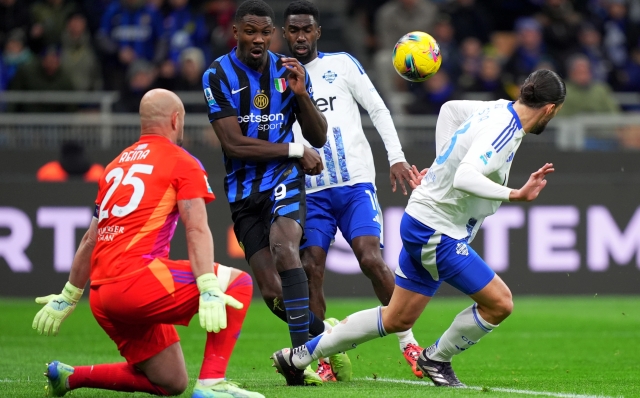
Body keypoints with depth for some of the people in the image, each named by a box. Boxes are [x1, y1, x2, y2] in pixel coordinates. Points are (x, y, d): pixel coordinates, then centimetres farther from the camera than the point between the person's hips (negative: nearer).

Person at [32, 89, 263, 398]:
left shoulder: (117, 164, 24)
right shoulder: (182, 163, 3)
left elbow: (91, 239, 28)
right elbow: (196, 230, -11)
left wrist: (67, 298, 34)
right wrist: (209, 290, -22)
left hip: (102, 297, 8)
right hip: (137, 277, -8)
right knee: (238, 282, -1)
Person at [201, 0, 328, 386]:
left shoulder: (289, 70, 2)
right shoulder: (218, 75, -7)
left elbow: (319, 139, 2)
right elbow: (234, 144, -14)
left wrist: (302, 94, -15)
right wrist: (296, 150, -13)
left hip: (284, 180, 0)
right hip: (244, 191, 0)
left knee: (284, 249, -30)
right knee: (273, 293, -7)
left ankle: (303, 353, -28)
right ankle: (325, 333, 20)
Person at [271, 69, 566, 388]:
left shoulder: (497, 109, 3)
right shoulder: (502, 129, -25)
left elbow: (450, 108, 23)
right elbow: (465, 178, -39)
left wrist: (443, 164, 21)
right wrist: (516, 195, -40)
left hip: (422, 225, 10)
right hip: (436, 232, -10)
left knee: (397, 319, 16)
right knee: (499, 303, -8)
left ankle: (299, 355, 23)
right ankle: (435, 359, 13)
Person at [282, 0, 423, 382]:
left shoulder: (342, 64, 5)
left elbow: (378, 109, 7)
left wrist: (397, 157, -1)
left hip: (355, 183, -2)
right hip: (311, 192, 2)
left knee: (371, 259, -17)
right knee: (310, 269, -11)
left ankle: (408, 341, -4)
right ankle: (323, 361, -3)